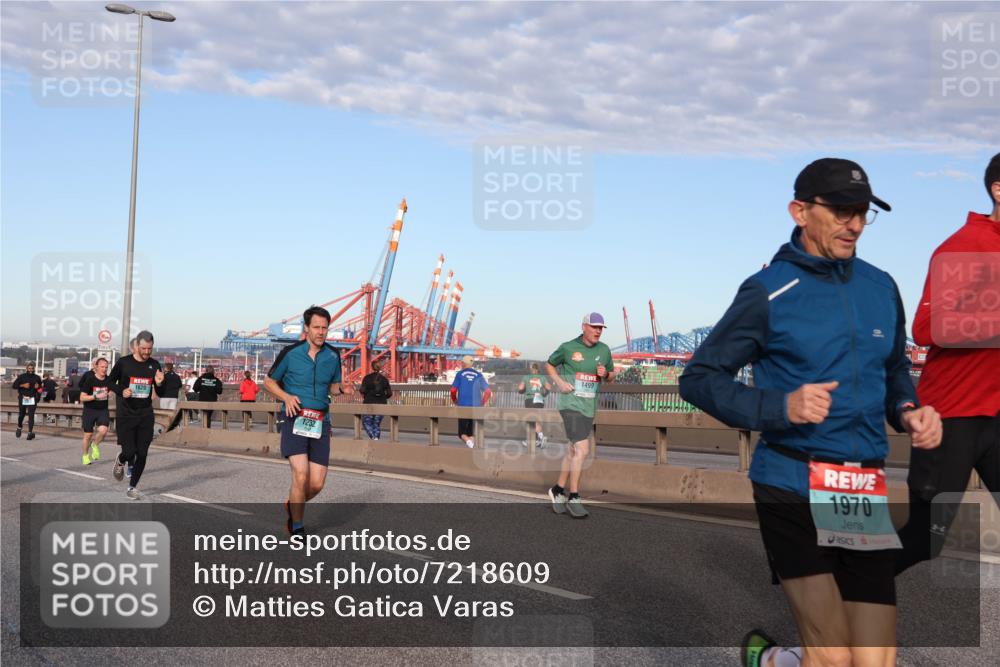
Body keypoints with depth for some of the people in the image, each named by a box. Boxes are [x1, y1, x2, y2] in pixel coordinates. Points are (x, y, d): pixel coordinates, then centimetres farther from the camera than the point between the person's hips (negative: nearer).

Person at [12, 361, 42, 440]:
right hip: (22, 398, 0)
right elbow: (14, 385, 1)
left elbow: (40, 386, 18)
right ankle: (19, 427, 35)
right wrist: (22, 385, -14)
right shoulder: (21, 376, 2)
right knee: (21, 414, 7)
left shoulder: (37, 377, 6)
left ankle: (30, 432, -11)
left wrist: (38, 386, -5)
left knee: (31, 415, -8)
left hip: (32, 399, 0)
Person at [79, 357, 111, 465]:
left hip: (103, 410, 2)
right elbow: (82, 398, -13)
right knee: (88, 435, 5)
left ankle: (95, 445, 9)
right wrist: (96, 396, -23)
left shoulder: (109, 380, -2)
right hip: (89, 410, -2)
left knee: (103, 430, -22)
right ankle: (85, 455, 29)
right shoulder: (90, 379, -12)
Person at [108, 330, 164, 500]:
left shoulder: (154, 365, 4)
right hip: (125, 414, -3)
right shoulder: (123, 362, -6)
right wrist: (121, 391, -13)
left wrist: (159, 383, -10)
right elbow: (110, 382, 6)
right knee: (129, 451, -9)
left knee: (142, 454, 1)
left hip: (145, 415, 3)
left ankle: (132, 487, 17)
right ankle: (120, 461, 28)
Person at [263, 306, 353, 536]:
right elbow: (269, 382, 8)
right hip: (295, 419, -3)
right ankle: (297, 528, 0)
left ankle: (293, 506, 32)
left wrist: (342, 388, -3)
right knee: (301, 475, -18)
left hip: (320, 422, 4)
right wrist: (286, 397, -11)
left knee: (317, 484, 0)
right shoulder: (290, 353, -3)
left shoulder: (333, 356, 7)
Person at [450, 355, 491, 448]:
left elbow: (453, 390, -6)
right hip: (476, 407, 3)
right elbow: (487, 390, 2)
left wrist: (455, 401, 11)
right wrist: (483, 403, 12)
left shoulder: (460, 374, 1)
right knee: (471, 432, 14)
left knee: (462, 432, 3)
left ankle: (468, 441, -25)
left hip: (463, 406, -3)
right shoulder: (478, 375, 8)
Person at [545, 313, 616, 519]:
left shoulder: (604, 350, 7)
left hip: (589, 407, 6)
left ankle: (558, 490, 32)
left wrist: (605, 374, -6)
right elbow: (549, 365, 10)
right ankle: (573, 498, -6)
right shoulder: (568, 348, -5)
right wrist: (559, 382, -7)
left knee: (573, 451, 15)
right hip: (570, 404, -6)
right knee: (582, 450, -15)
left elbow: (611, 376, 18)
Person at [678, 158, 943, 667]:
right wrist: (780, 408, -17)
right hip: (792, 487, -5)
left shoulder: (881, 287, 11)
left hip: (866, 496, 5)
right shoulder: (768, 291, -5)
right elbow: (698, 378, -4)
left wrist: (908, 412, 4)